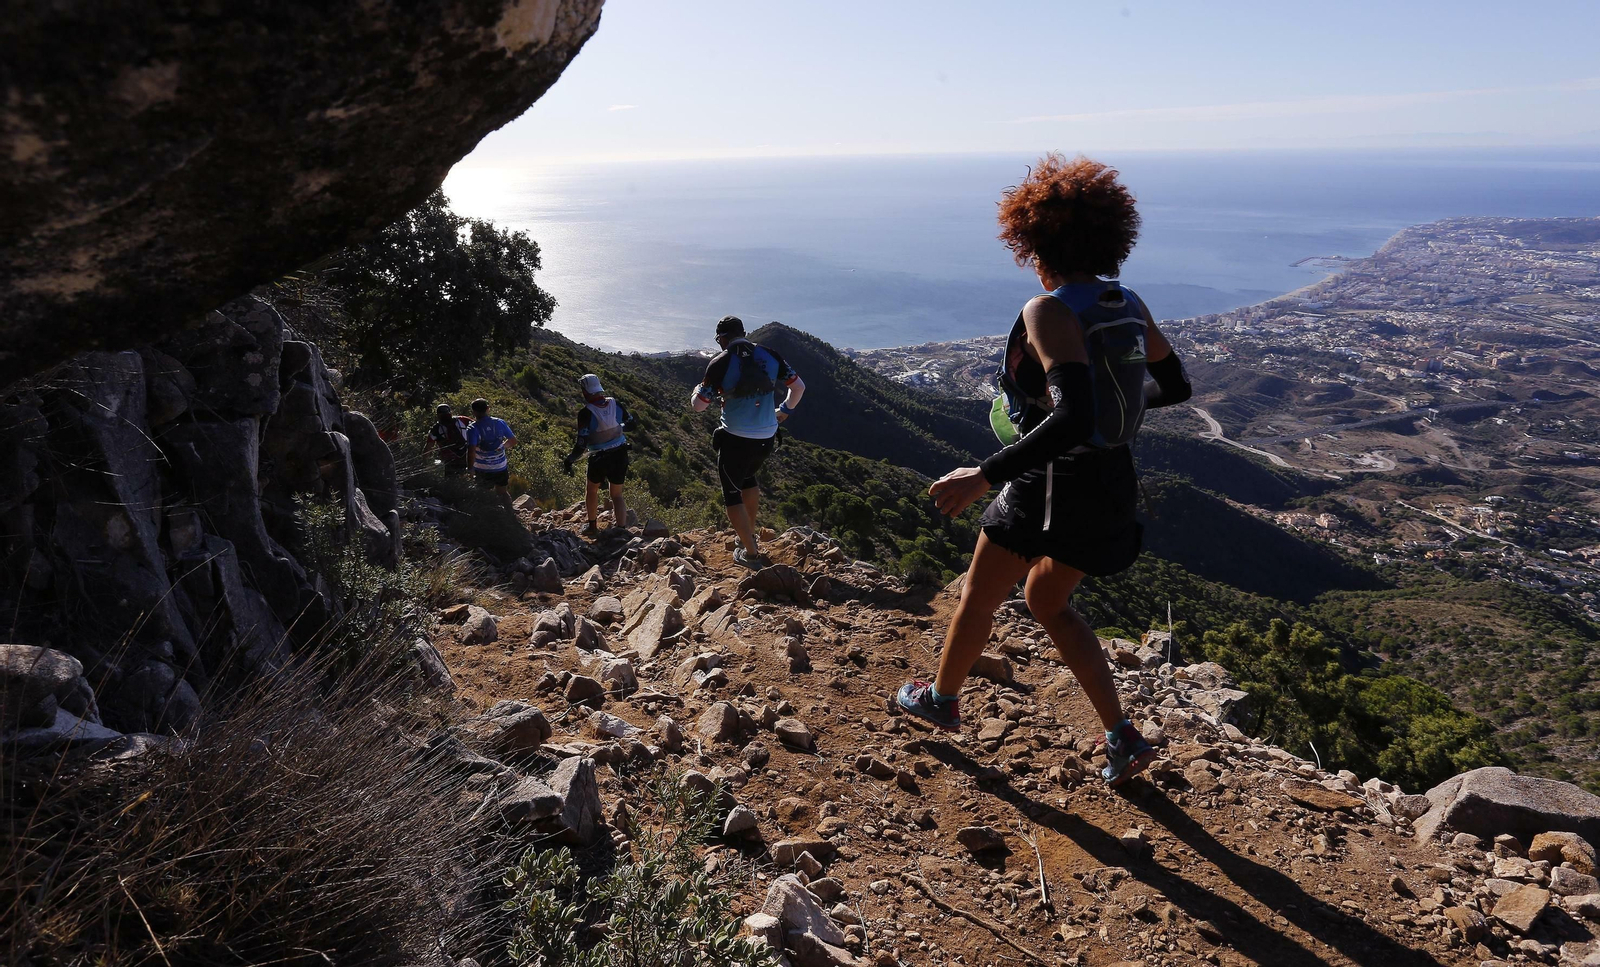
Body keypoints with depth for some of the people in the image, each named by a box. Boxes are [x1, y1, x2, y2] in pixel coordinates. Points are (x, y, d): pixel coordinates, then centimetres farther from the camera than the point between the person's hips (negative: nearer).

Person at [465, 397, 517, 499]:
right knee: (501, 492, 23)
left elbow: (471, 451, -27)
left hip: (482, 470, -3)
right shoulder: (500, 423, -5)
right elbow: (513, 441, 4)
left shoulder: (473, 429, -17)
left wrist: (470, 468, -14)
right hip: (501, 468, 3)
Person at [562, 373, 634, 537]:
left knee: (592, 490, 23)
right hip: (620, 455, 3)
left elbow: (581, 444, -20)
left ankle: (592, 526, 33)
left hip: (599, 459, -3)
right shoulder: (615, 403, -6)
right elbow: (630, 422, 11)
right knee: (617, 495, 13)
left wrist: (569, 459, -6)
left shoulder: (586, 412, -19)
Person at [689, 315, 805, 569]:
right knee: (748, 477, 31)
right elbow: (798, 386, 7)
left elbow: (699, 406, -7)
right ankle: (750, 535, 39)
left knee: (732, 494, 12)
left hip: (736, 440, -5)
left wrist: (696, 392, 17)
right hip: (767, 439, 5)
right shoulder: (770, 355, 1)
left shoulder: (721, 362, -10)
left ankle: (750, 553, 11)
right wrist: (785, 410, 25)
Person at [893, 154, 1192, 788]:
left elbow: (1073, 419, -34)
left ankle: (941, 698, 41)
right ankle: (1122, 739, 23)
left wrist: (985, 475, -33)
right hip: (1112, 483, 8)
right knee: (1047, 604, 26)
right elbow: (1175, 386, 13)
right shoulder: (1129, 306, 2)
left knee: (979, 596, 18)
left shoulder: (1048, 312, -22)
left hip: (1052, 485, -7)